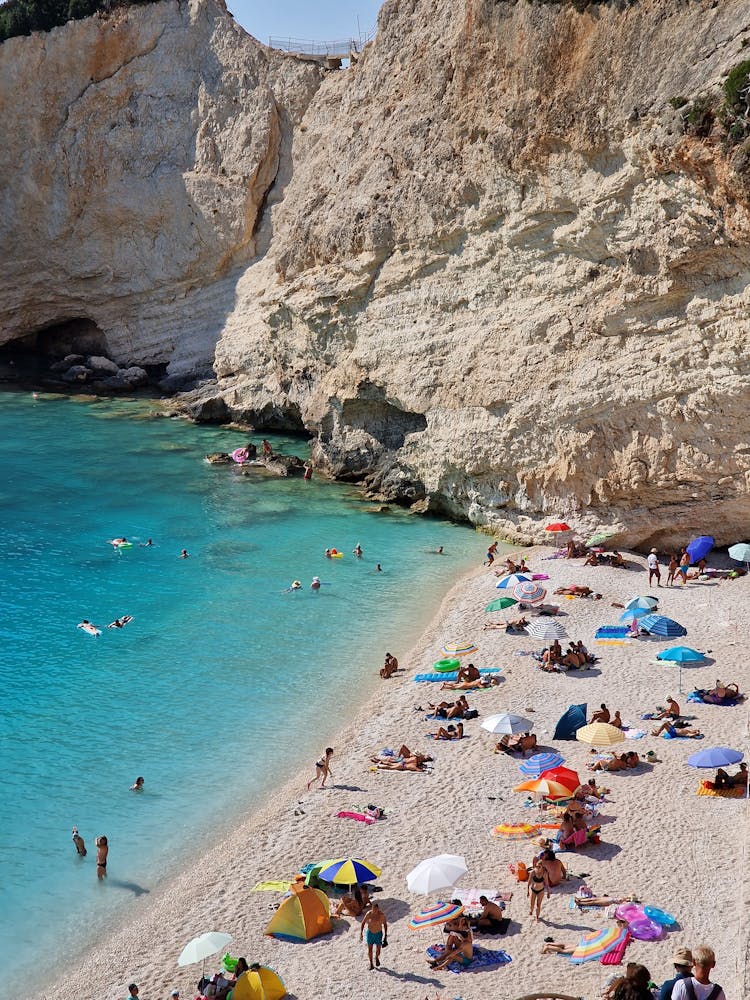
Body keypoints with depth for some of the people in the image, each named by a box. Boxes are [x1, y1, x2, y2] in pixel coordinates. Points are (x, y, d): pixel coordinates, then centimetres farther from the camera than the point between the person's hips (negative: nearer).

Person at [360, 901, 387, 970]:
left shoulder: (381, 914, -19)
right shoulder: (368, 914, -19)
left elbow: (385, 924, -5)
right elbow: (362, 923, -8)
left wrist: (386, 935, -5)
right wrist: (361, 933, -17)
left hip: (379, 933, 0)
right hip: (370, 933, 0)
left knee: (378, 950, 3)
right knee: (370, 949, 1)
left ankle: (377, 958, 37)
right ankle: (371, 963, 21)